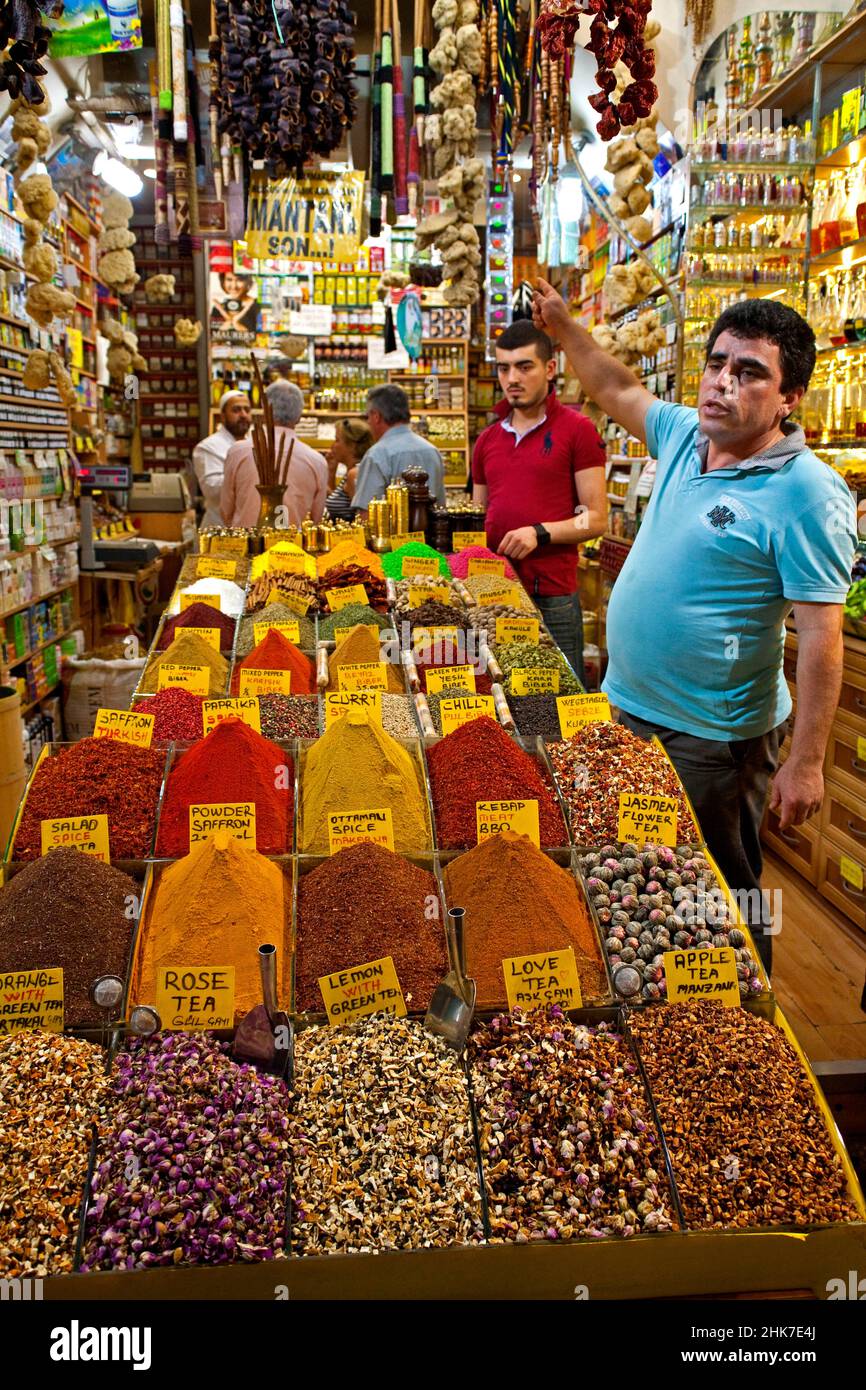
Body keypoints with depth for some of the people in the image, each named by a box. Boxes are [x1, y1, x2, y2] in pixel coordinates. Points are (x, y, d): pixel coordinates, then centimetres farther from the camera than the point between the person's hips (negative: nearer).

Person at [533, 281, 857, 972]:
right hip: (627, 708, 8)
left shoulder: (807, 492, -19)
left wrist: (805, 762, -21)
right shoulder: (687, 435, 2)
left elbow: (821, 635, -20)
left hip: (711, 739, -8)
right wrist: (563, 326, 14)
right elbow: (619, 390, 21)